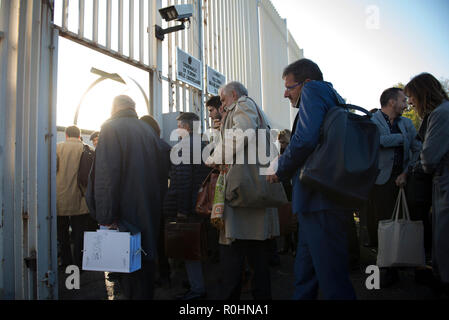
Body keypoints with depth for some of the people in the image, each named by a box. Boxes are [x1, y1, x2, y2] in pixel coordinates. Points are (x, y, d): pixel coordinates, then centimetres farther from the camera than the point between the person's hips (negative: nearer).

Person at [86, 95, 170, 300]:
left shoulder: (110, 129, -7)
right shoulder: (148, 130, 10)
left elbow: (106, 174, -18)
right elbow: (163, 172, 10)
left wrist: (106, 216, -18)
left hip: (125, 210, -6)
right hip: (149, 212, 6)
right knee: (146, 260, 16)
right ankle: (146, 294, 28)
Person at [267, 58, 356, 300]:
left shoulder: (313, 90, -5)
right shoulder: (333, 99, 24)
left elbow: (304, 140, -21)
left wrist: (280, 170, -6)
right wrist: (286, 172, 17)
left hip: (321, 202, -11)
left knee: (333, 283, -2)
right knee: (304, 278, 19)